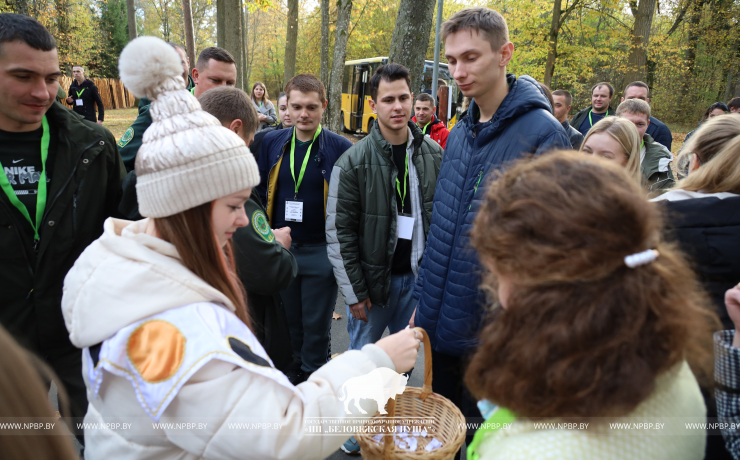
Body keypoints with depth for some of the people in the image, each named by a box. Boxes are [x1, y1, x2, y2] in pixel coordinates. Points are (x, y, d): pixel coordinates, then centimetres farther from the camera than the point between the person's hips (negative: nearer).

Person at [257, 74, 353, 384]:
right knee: (289, 321, 19)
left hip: (321, 251, -3)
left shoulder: (340, 148, -9)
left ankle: (313, 379, 33)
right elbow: (260, 192, 8)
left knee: (316, 325, 13)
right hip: (280, 248, 3)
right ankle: (291, 374, 39)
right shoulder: (272, 143, 1)